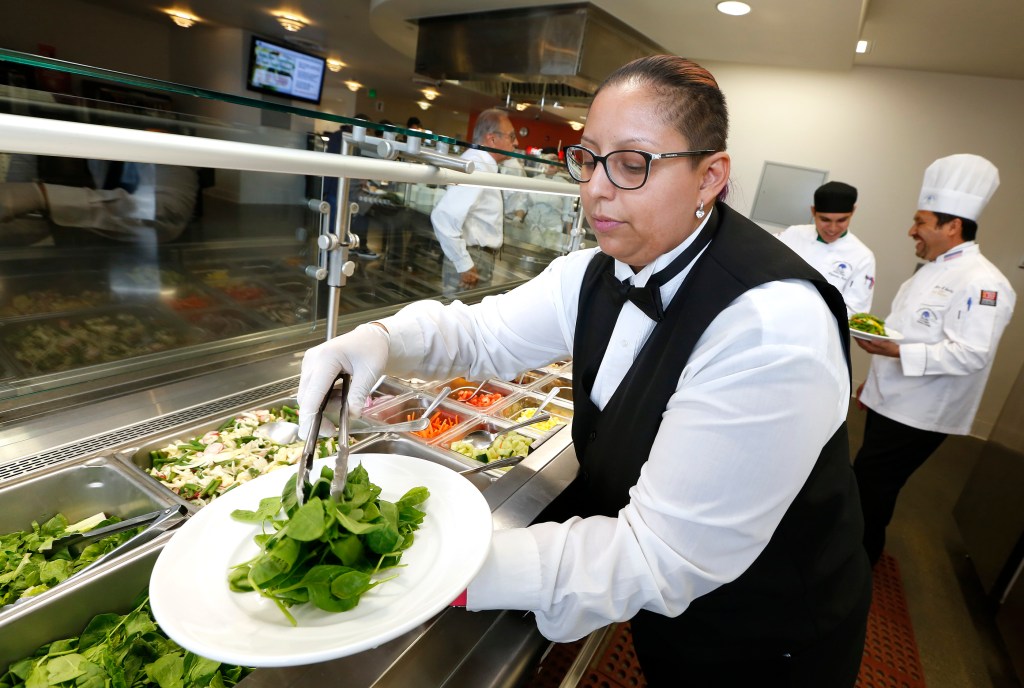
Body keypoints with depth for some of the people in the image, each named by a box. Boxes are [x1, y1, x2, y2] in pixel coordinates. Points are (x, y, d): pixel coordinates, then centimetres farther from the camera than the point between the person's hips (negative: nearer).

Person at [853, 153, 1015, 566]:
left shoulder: (981, 283, -19)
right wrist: (876, 377, 21)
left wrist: (896, 352, -34)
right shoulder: (934, 270, 12)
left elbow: (972, 354, -27)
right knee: (868, 482, 19)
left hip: (917, 415, -9)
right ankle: (858, 543, 37)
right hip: (890, 401, 9)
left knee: (871, 486, 1)